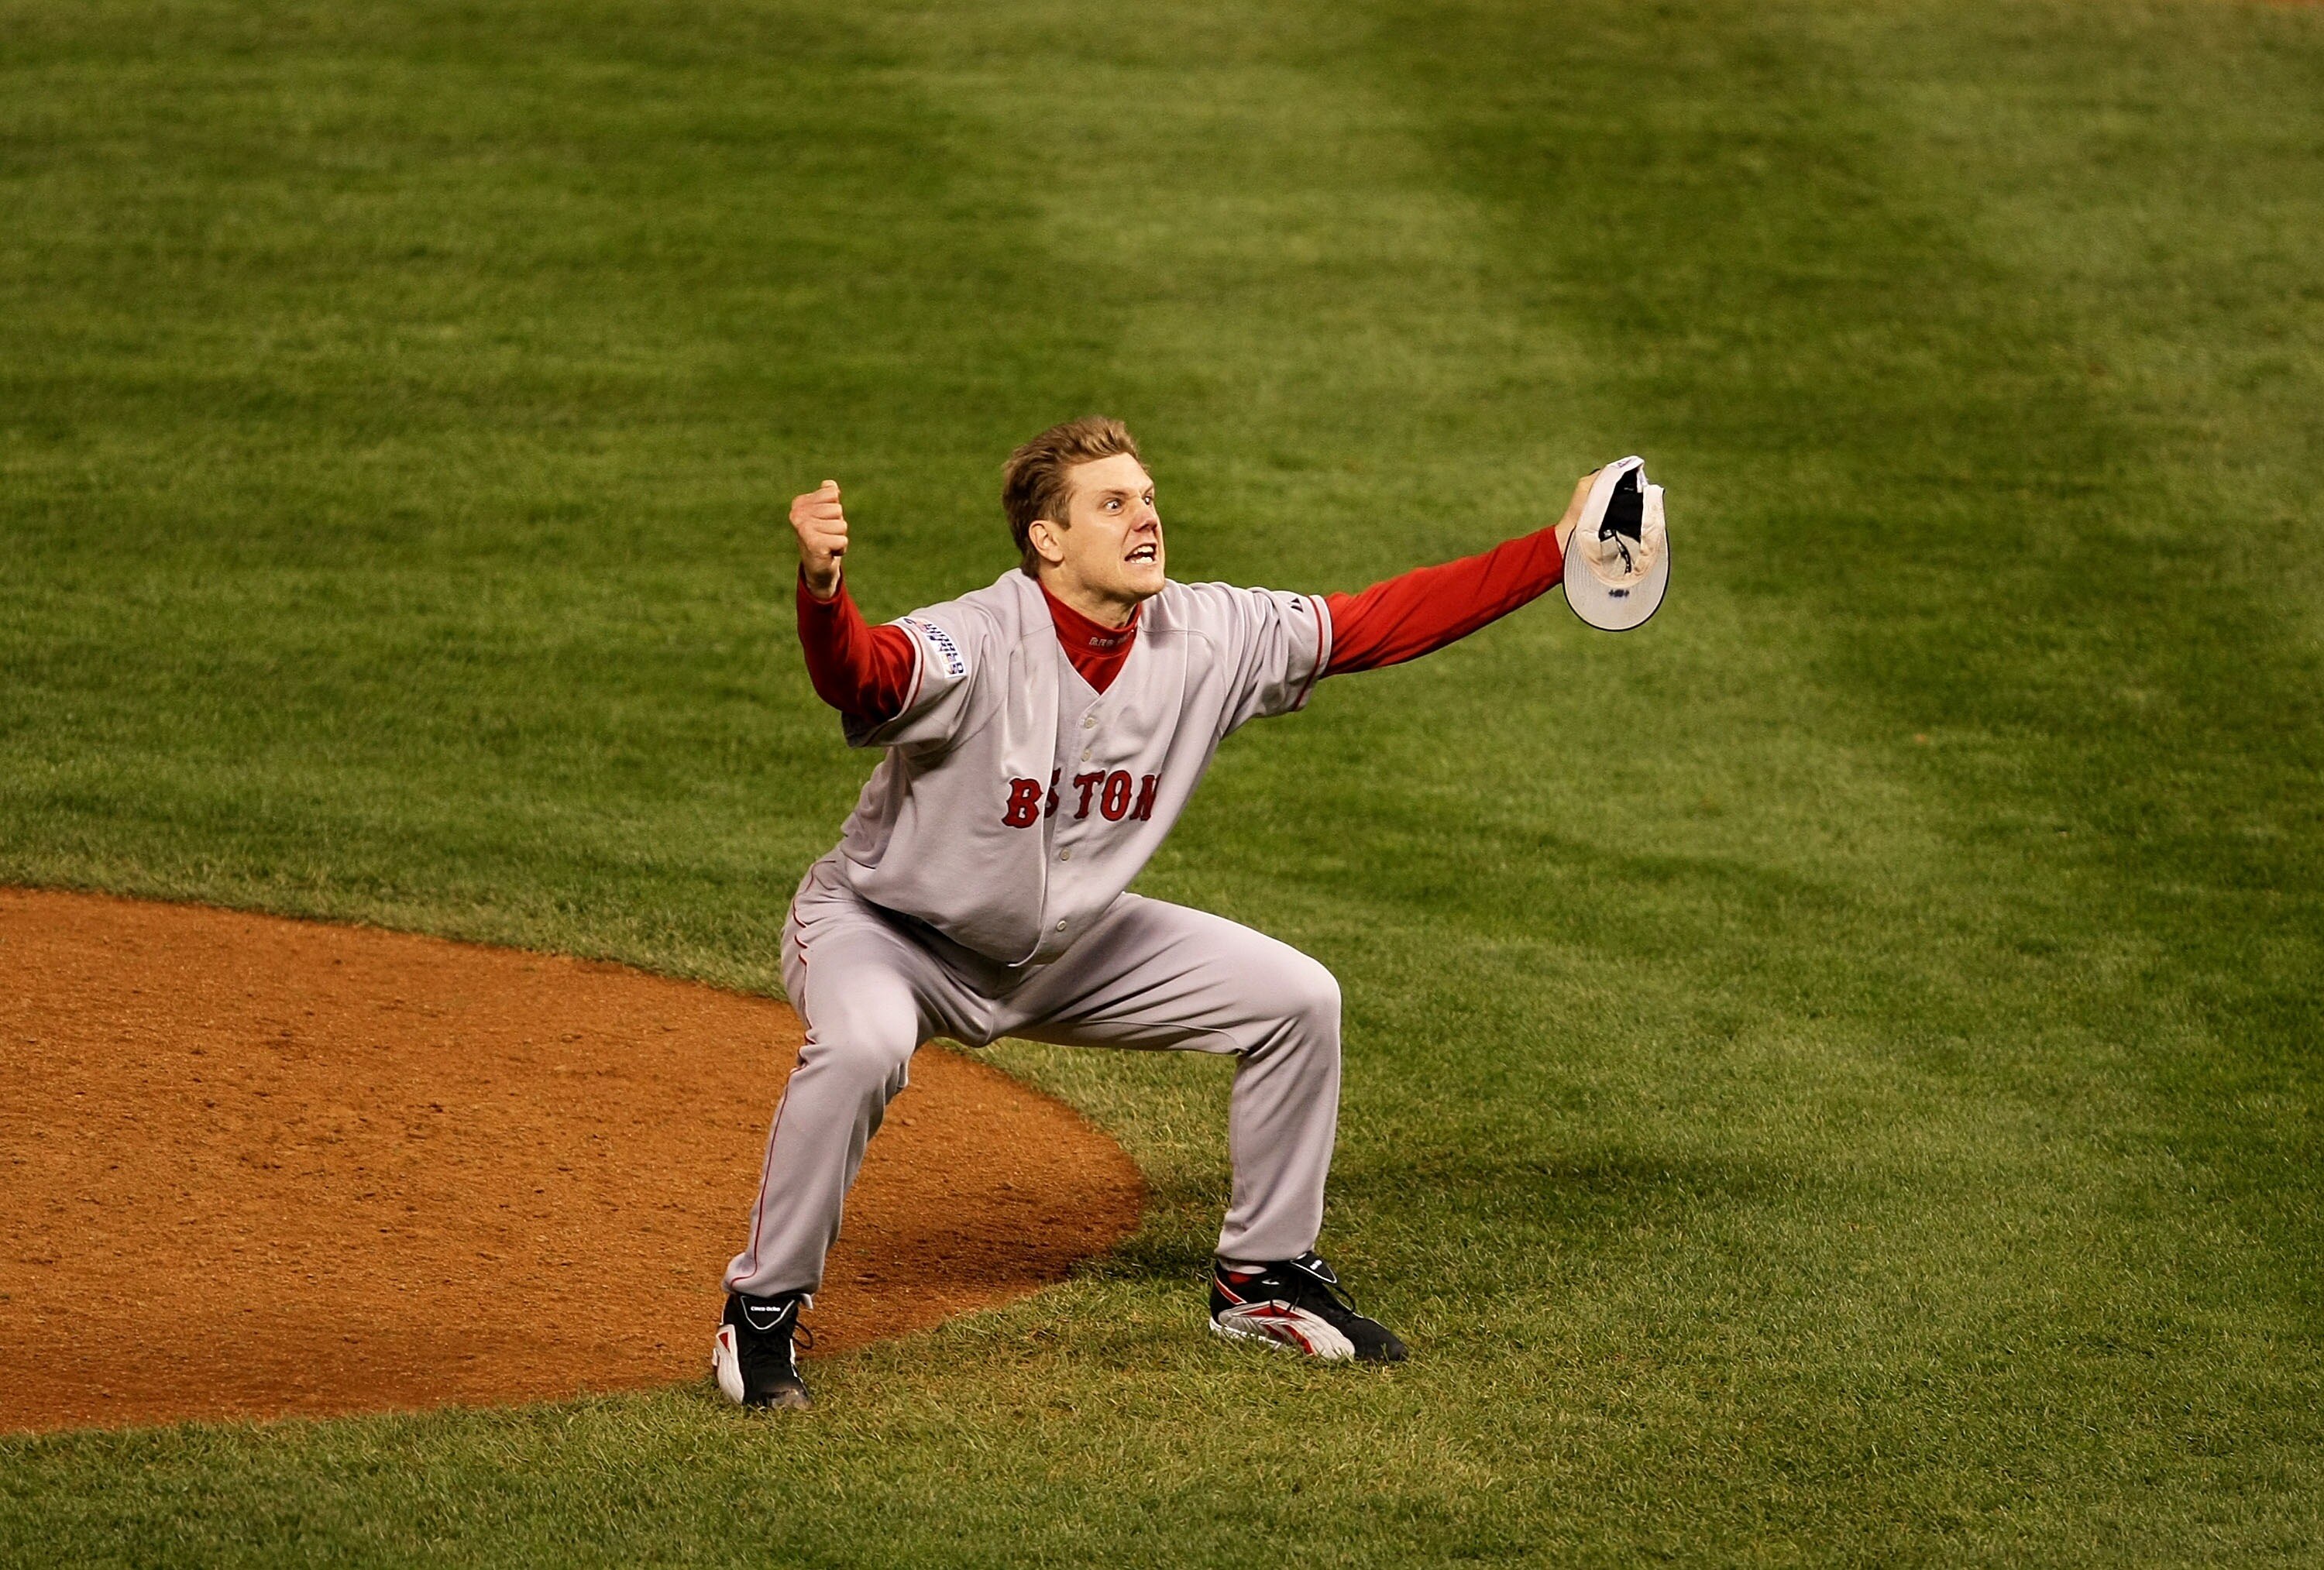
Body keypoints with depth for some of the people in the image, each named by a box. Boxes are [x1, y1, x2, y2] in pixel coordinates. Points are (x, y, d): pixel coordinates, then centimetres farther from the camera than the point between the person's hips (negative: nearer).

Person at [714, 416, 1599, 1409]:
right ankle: (763, 1309, -17)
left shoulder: (1207, 639, -13)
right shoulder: (977, 644, -32)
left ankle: (1264, 1277, 18)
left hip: (1068, 945, 6)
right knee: (861, 1045, -39)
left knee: (1296, 998, 0)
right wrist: (821, 587, -76)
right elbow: (857, 675, -53)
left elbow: (1382, 623, -8)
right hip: (888, 927, -6)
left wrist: (1558, 550, -14)